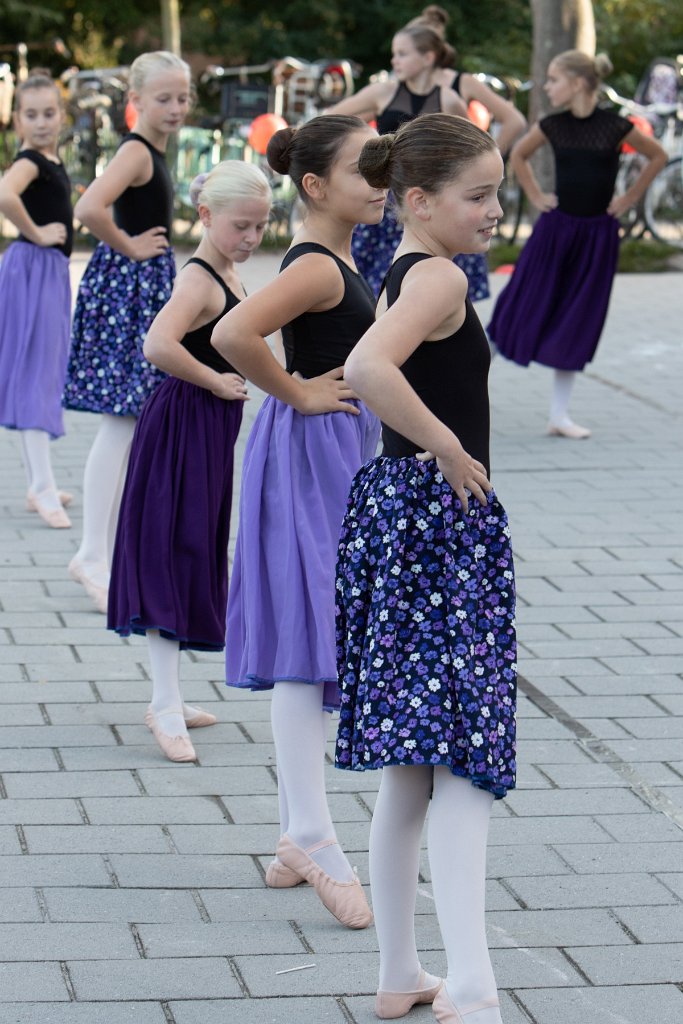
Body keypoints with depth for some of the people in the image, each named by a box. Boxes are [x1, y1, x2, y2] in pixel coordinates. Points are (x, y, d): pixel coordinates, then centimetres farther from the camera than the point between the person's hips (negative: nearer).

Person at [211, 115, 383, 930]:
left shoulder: (336, 260, 11)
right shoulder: (316, 266, -19)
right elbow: (233, 333, -34)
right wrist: (295, 394, -21)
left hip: (341, 454, 10)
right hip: (310, 457, -10)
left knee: (313, 639, 12)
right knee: (306, 637, -9)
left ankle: (301, 838, 19)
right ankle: (312, 841, -8)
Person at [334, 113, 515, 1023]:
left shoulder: (403, 276, 15)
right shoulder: (439, 277, -15)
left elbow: (373, 373, 29)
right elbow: (367, 369, -33)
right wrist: (451, 452, -22)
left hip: (397, 506, 10)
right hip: (444, 513, -10)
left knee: (412, 764, 14)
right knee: (464, 754, -13)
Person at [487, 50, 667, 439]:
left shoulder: (615, 126, -9)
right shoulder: (553, 125, -2)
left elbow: (658, 156, 4)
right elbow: (518, 155, 16)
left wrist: (629, 198, 1)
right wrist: (536, 195, 7)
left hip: (597, 234, -1)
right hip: (556, 227, 1)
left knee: (577, 324, 4)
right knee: (529, 311, -3)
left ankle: (560, 415, 10)